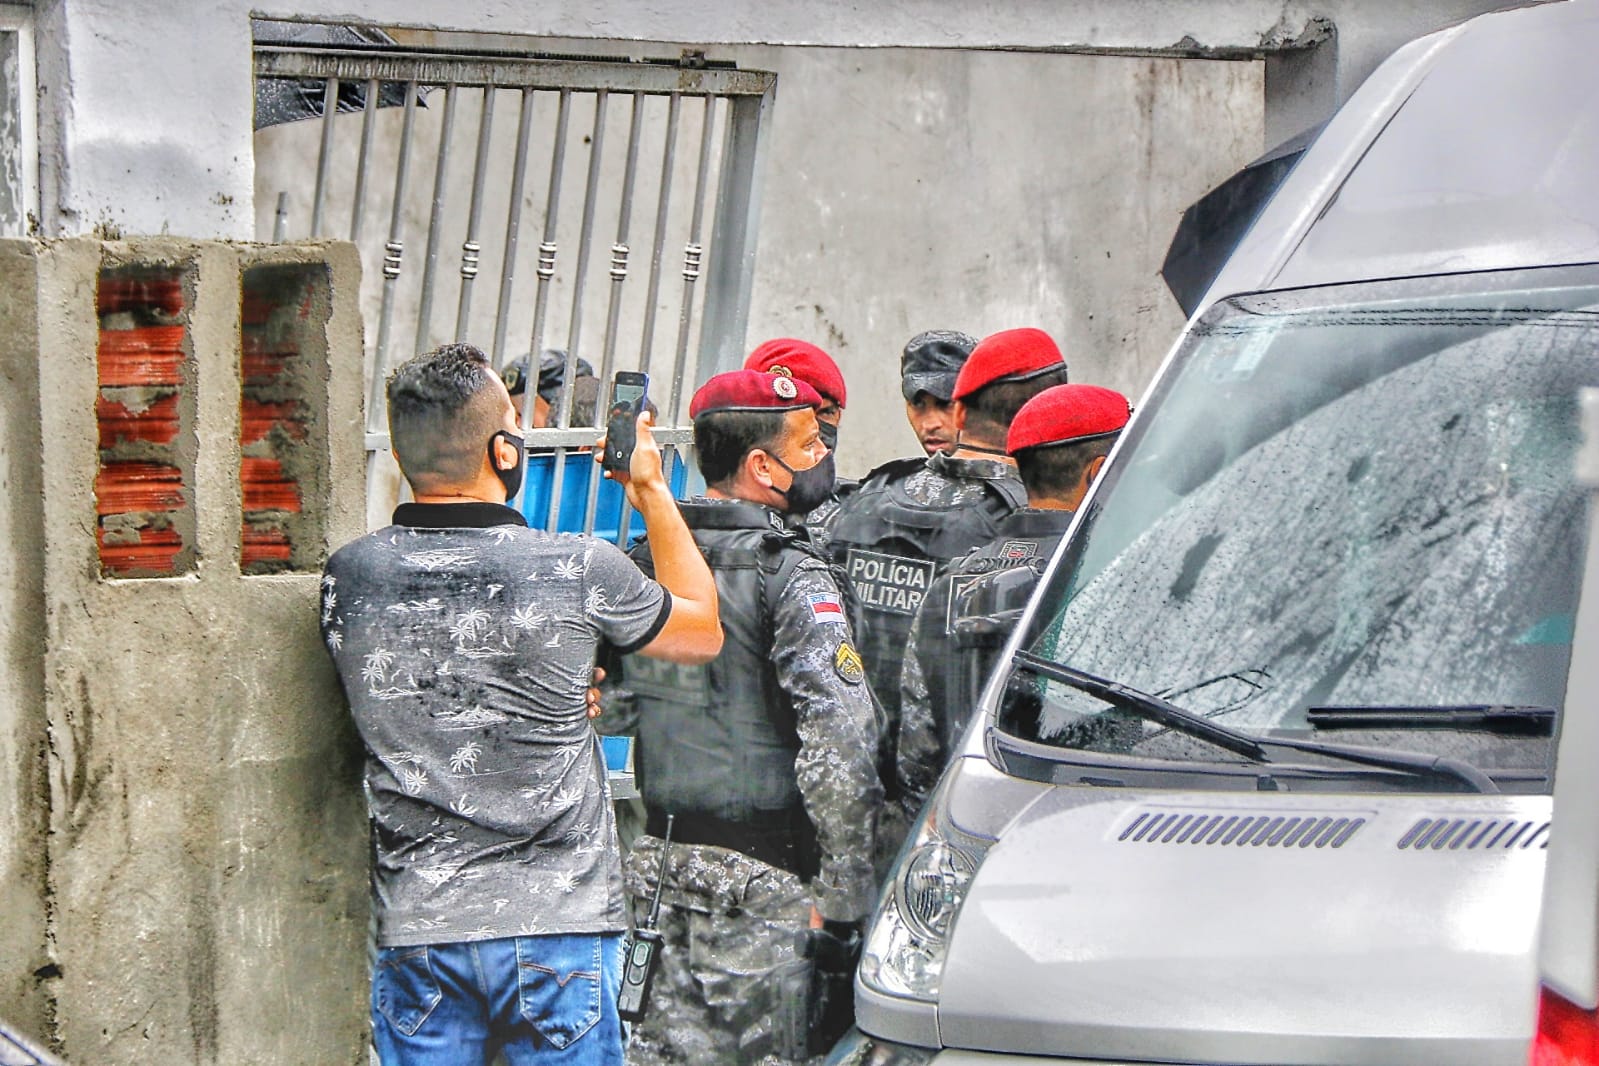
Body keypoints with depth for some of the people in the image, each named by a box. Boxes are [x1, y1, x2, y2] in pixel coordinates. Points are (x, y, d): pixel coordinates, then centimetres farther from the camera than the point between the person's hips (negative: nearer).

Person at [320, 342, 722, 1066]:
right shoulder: (579, 571, -12)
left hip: (415, 928, 3)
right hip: (557, 925, -2)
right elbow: (703, 632, 8)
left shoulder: (348, 578, -3)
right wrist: (652, 491, 17)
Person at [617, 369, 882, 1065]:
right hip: (763, 877, -6)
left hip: (658, 858, 7)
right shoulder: (790, 577, -14)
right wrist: (843, 895, -18)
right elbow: (839, 741, -23)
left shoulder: (645, 563, 8)